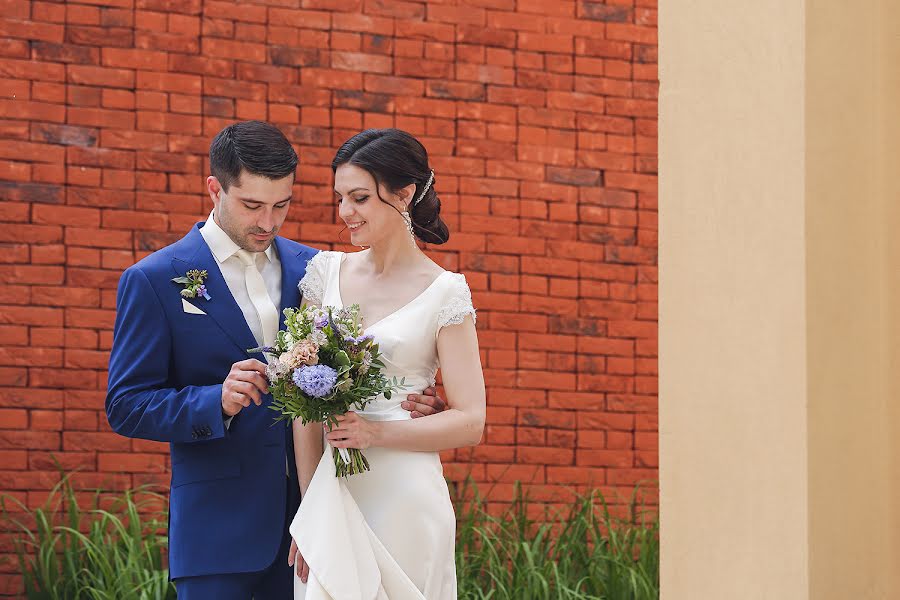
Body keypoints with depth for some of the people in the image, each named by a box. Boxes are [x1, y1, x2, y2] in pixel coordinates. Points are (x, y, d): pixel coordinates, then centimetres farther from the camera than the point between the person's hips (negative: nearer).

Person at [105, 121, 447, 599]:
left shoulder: (310, 269, 9)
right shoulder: (154, 280, -4)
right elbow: (126, 407, -6)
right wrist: (217, 402, -22)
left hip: (307, 517, 4)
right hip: (219, 527, -4)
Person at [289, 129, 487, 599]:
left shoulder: (443, 292, -3)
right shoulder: (327, 272, 7)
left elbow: (470, 423, -5)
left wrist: (376, 433, -17)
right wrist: (310, 504, -6)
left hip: (404, 502, -3)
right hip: (331, 494, 3)